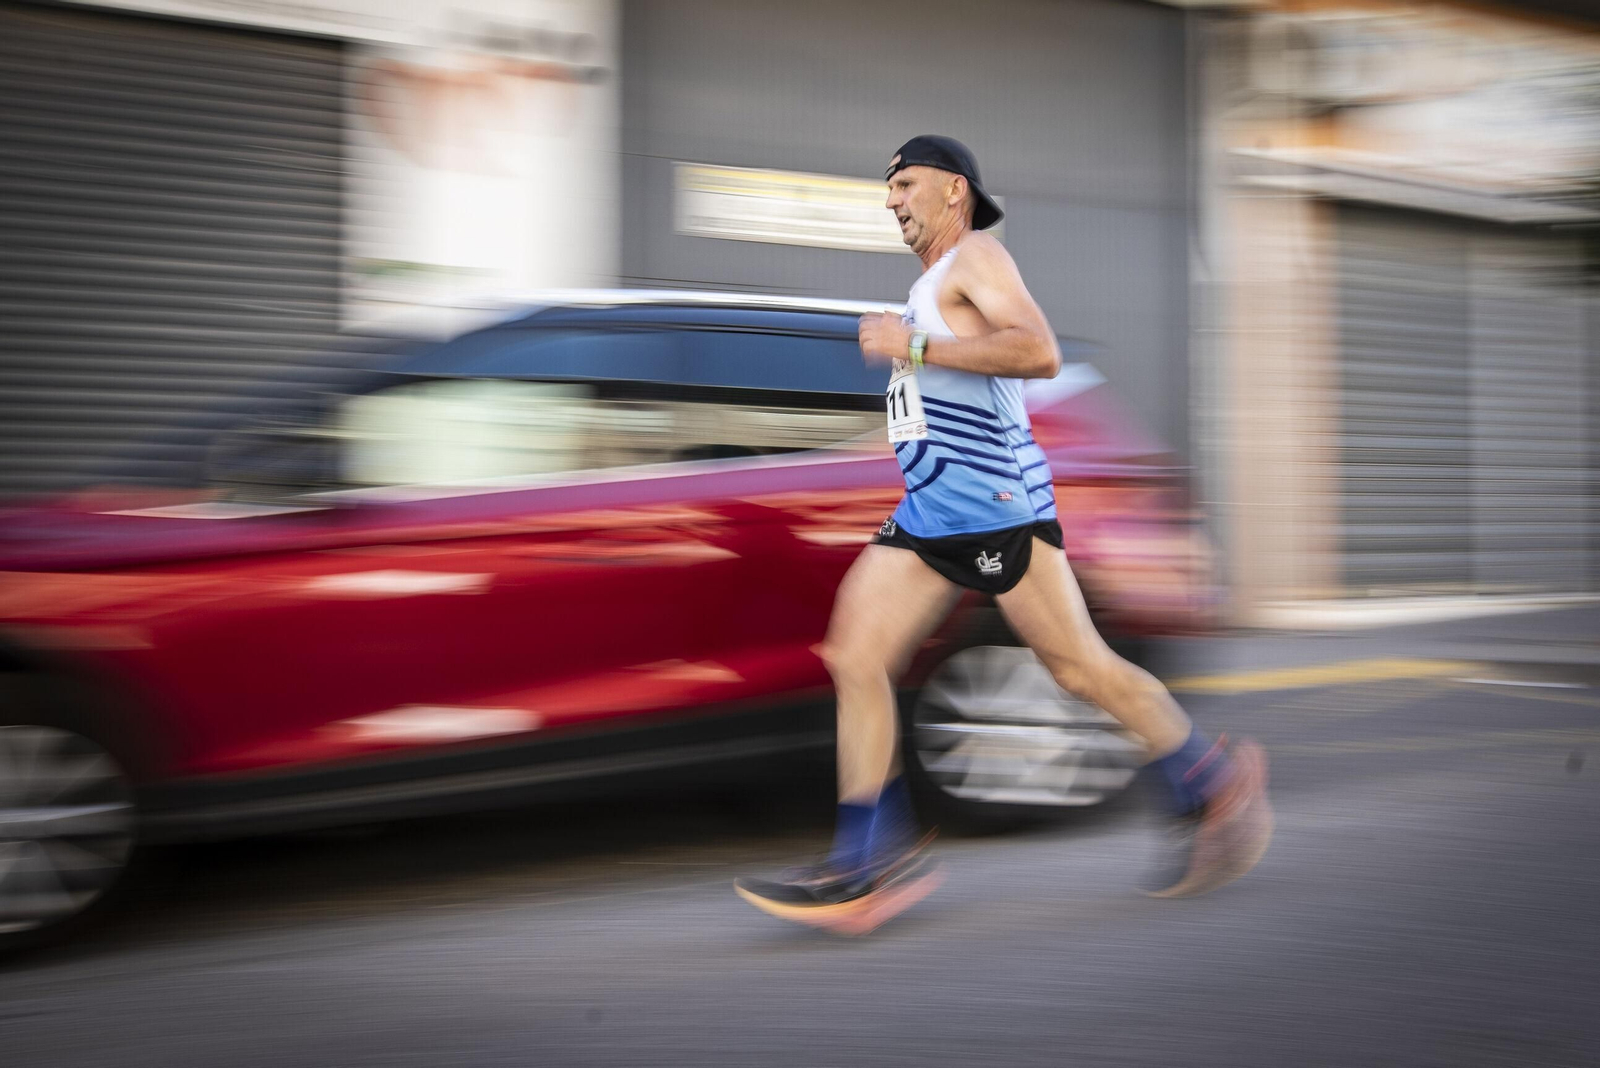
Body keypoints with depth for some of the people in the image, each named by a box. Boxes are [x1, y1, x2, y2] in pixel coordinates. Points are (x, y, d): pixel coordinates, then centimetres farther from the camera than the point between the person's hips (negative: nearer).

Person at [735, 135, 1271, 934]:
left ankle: (1215, 786, 15)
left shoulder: (976, 256, -4)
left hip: (994, 503, -9)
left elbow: (1040, 353, -21)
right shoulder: (933, 286, 24)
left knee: (1081, 668, -2)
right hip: (928, 511, 9)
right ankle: (870, 865, -5)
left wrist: (916, 346, -18)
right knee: (855, 660, -4)